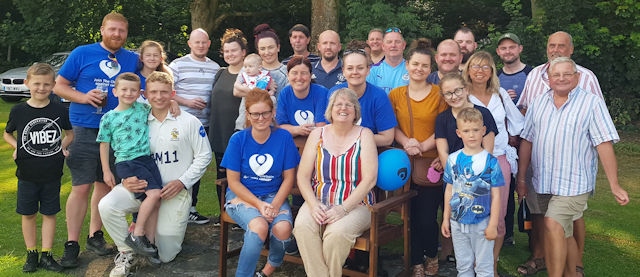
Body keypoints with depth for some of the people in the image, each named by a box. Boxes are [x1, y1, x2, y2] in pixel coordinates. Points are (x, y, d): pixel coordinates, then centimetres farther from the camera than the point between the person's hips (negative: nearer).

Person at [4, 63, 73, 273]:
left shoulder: (60, 111, -3)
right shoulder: (18, 111, -4)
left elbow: (70, 133, 12)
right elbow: (7, 134, 12)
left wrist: (63, 146, -6)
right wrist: (16, 146, -6)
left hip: (52, 174, 0)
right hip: (27, 174, 0)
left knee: (49, 214, 8)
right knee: (28, 214, 10)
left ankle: (46, 255, 18)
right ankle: (31, 255, 24)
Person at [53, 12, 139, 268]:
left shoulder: (133, 60, 8)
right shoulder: (82, 53, 0)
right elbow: (59, 85, 1)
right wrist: (83, 97, -15)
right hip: (85, 130, -3)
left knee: (105, 185, 12)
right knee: (81, 187, -5)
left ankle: (95, 235, 26)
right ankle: (71, 244, 5)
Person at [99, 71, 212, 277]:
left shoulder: (189, 122, -3)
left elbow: (204, 156, -2)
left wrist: (182, 182, -13)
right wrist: (126, 179, -10)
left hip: (176, 192, -3)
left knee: (163, 256, -3)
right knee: (107, 206, -26)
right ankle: (126, 254, -2)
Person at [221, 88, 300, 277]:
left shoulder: (284, 138, -4)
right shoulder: (238, 139, -6)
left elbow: (288, 178, 0)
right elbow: (233, 181, -4)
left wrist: (275, 204, -15)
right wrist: (259, 205, -15)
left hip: (274, 195, 2)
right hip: (242, 195, -1)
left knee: (283, 228, -28)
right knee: (259, 226, -32)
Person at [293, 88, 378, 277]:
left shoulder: (364, 135, 3)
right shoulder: (317, 134, 10)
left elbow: (370, 179, -7)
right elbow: (303, 176, 4)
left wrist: (343, 208, -17)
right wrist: (313, 204, -13)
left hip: (354, 204, -2)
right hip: (318, 202, 2)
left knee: (336, 233, -32)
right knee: (302, 226, -29)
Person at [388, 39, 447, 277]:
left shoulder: (439, 94, 0)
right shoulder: (395, 94, 6)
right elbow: (392, 126, 6)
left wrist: (423, 145, -15)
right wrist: (406, 142, -12)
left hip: (432, 162, -2)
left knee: (428, 216, -2)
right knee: (411, 215, 9)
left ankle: (431, 256, 27)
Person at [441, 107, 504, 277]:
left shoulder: (490, 161, -9)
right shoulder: (453, 159, 1)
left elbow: (495, 195, -7)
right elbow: (449, 190, 7)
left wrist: (493, 224, -9)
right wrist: (446, 218, 8)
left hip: (482, 223, -3)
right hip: (458, 223, 3)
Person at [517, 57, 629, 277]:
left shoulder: (592, 103, -4)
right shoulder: (538, 103, 8)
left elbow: (604, 145, -8)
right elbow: (527, 141, 10)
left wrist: (614, 186, -11)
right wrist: (521, 179, 9)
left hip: (575, 182, -4)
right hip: (544, 183, 5)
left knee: (553, 225, -19)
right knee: (564, 234, 15)